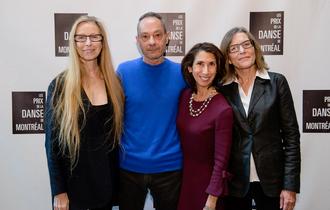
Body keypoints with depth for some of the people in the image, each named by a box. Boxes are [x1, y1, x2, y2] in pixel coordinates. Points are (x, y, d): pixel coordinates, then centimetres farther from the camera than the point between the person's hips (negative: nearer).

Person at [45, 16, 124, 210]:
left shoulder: (114, 81, 0)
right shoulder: (60, 85, -11)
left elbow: (117, 128, 7)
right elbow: (52, 141, -9)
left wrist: (118, 170, 6)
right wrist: (59, 191, -9)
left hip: (107, 177, 3)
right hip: (74, 179, -3)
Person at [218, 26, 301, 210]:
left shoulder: (277, 82, -3)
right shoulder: (222, 89, 0)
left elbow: (291, 135, -4)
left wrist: (291, 185, -7)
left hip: (271, 180, 0)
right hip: (234, 182, 1)